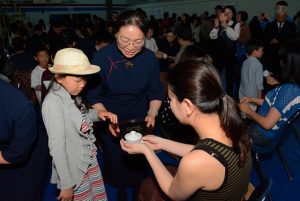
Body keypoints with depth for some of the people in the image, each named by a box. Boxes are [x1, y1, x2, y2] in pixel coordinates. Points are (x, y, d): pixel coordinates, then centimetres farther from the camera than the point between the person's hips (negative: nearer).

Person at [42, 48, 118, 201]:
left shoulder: (72, 95, -2)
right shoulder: (53, 102, -25)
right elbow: (57, 147, -24)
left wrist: (97, 114, -5)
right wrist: (66, 184, -18)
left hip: (90, 161, 7)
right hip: (74, 170, -7)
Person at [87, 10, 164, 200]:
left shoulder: (150, 58, -15)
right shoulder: (102, 57, -21)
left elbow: (156, 93, -3)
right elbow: (94, 96, -11)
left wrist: (152, 113, -20)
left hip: (140, 120, 2)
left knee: (138, 162, 19)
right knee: (115, 162, 17)